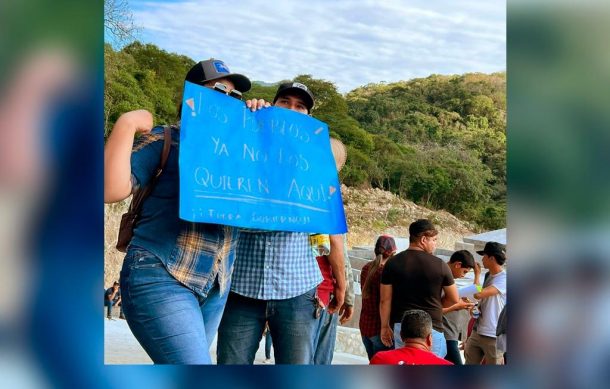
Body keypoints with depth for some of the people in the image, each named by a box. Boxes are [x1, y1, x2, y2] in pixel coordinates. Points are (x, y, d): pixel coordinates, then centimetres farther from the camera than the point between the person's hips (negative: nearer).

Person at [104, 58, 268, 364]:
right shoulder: (163, 140, -1)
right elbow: (111, 190, -11)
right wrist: (126, 125, -15)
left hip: (217, 285, 7)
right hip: (161, 278, -6)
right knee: (194, 363, -18)